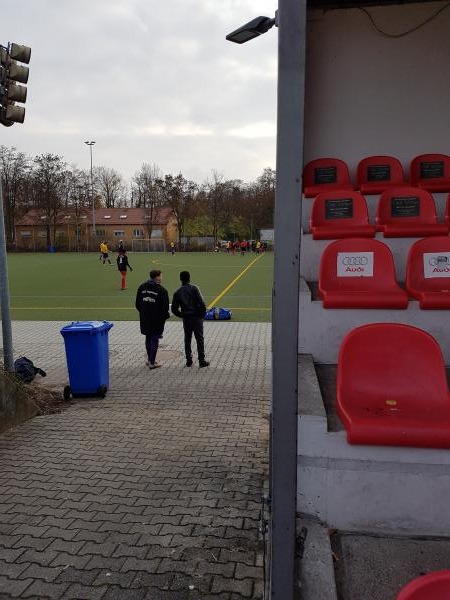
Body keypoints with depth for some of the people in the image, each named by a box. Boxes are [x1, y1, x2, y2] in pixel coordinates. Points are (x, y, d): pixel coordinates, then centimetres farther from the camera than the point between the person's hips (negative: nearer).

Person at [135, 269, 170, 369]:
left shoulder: (142, 287, 3)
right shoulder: (161, 290, -14)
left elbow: (137, 304, 8)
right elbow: (165, 307, -15)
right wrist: (166, 316, 3)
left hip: (145, 319, 5)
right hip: (157, 319, -5)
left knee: (148, 338, 18)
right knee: (154, 339, 4)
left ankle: (149, 359, 29)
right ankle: (152, 362, 8)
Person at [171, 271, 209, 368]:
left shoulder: (178, 292, 2)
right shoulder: (194, 289, -8)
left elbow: (174, 309, 3)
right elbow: (202, 303, -16)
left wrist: (182, 315, 14)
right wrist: (202, 314, -1)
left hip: (186, 319, 3)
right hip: (196, 318, -3)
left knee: (187, 339, 13)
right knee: (199, 339, 4)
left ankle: (188, 361, 15)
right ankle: (202, 361, 5)